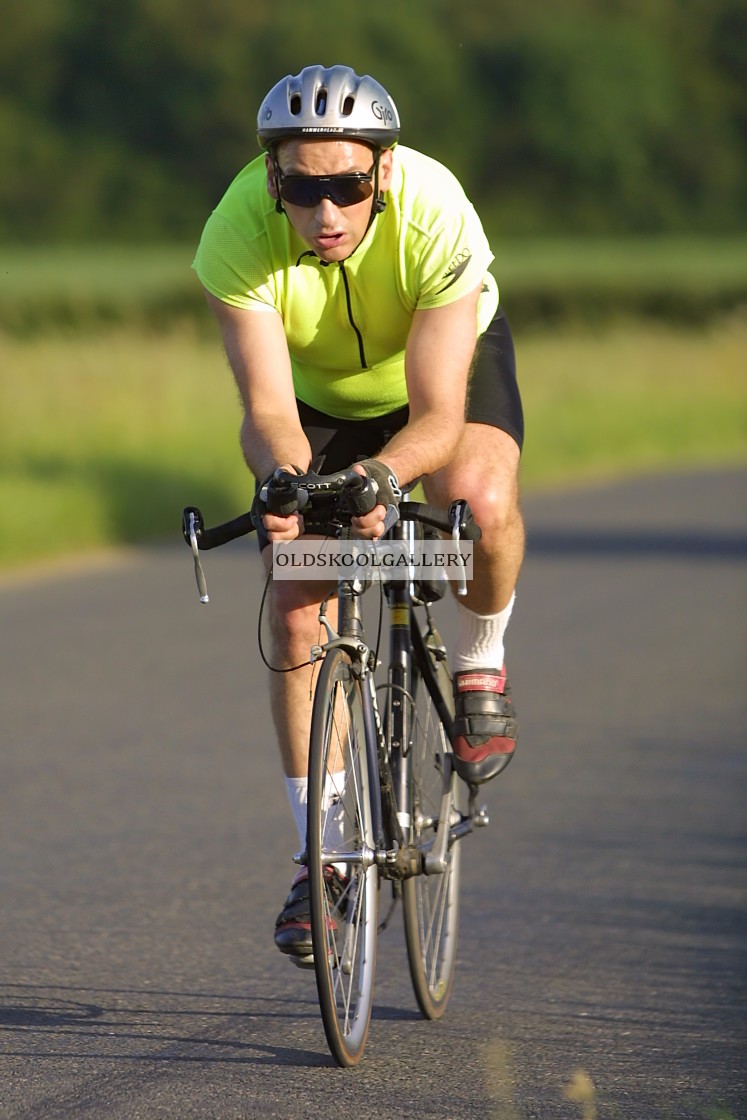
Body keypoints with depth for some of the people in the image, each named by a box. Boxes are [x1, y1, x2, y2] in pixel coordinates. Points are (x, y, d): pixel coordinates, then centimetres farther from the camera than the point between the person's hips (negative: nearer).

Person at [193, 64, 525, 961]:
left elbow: (438, 416, -39)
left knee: (481, 496, -35)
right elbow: (266, 407, -36)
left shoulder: (437, 220, -38)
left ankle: (480, 662, -4)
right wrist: (282, 481, -58)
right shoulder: (236, 236, -34)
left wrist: (382, 474, -59)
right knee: (295, 613, -10)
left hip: (449, 362, -2)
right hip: (321, 392, 2)